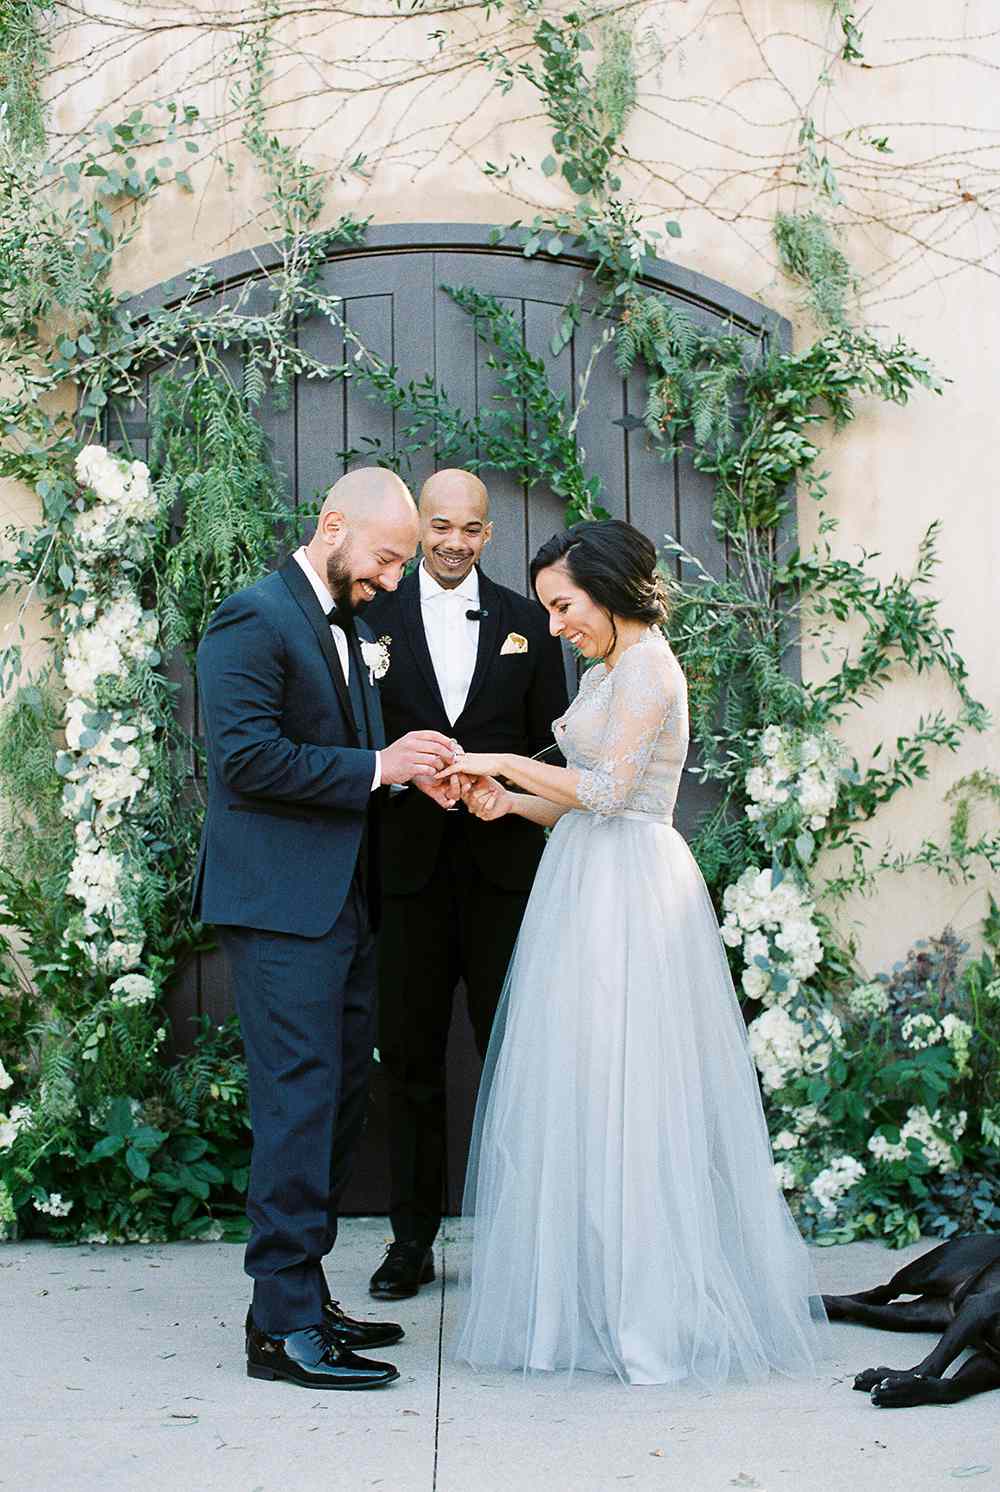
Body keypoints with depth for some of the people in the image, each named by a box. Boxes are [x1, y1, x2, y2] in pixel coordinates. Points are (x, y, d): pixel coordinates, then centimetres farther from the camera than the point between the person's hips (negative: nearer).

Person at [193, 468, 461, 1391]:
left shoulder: (354, 628, 18)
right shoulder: (254, 619, -11)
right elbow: (248, 755, -21)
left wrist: (412, 768, 4)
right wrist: (377, 767, -19)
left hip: (344, 901, 10)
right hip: (281, 903, -10)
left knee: (339, 1101, 13)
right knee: (300, 1101, -8)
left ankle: (305, 1295, 23)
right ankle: (285, 1326, -1)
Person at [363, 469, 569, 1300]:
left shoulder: (525, 623, 9)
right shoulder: (374, 617, 6)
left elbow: (550, 740, 9)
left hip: (502, 864, 0)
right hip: (408, 865, 0)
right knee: (410, 1055, 6)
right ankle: (413, 1239, 17)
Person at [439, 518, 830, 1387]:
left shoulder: (648, 666, -10)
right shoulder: (603, 673, 18)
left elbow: (607, 789, -17)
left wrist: (507, 763, -9)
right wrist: (508, 801, 3)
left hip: (630, 891, -9)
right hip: (588, 888, 9)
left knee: (623, 1090, -6)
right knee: (581, 1088, 8)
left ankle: (656, 1313, 2)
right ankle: (597, 1298, 14)